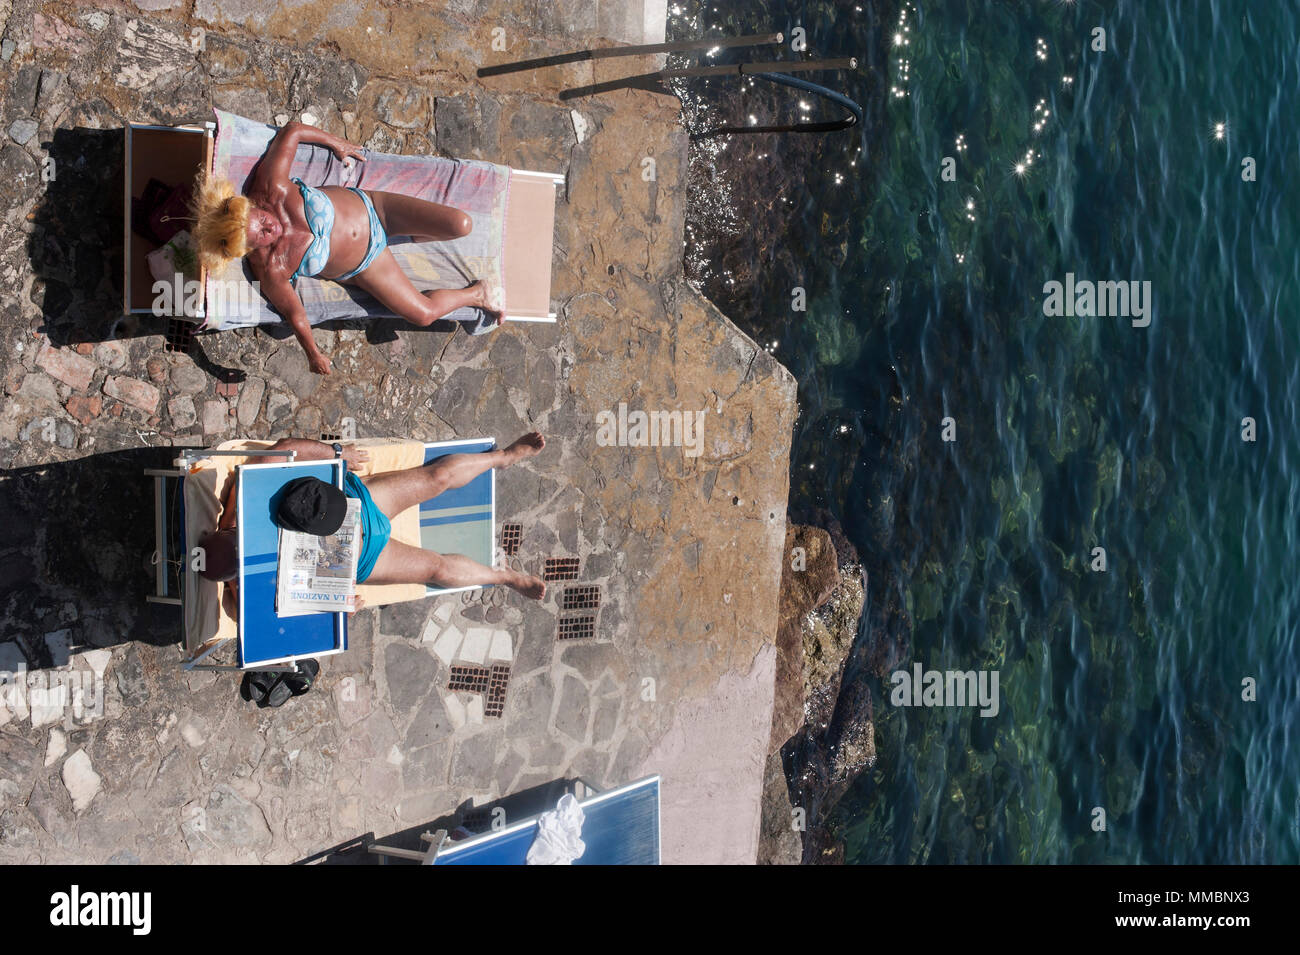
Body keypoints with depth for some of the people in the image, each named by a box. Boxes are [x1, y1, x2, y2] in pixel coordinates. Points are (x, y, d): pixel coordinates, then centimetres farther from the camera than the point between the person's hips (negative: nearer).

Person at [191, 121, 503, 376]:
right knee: (423, 313, -6)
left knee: (460, 225, -7)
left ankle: (419, 236, 30)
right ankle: (477, 293, 29)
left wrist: (334, 141, -3)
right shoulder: (270, 271, -30)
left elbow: (291, 132, -16)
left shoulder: (272, 188, -30)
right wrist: (312, 353, -4)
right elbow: (293, 313, -14)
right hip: (363, 267, -1)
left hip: (367, 206, 1)